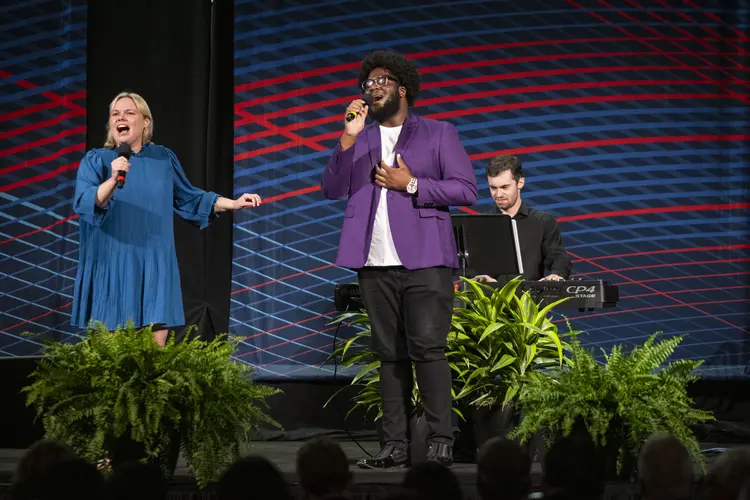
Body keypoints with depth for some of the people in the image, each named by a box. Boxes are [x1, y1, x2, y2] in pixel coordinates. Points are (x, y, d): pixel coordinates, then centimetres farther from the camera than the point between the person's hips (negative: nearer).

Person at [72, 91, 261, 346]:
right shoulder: (95, 160, -2)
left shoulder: (163, 159, 7)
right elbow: (83, 204, -18)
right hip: (111, 268, -2)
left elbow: (188, 198, 20)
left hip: (154, 268, 2)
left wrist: (234, 203, 14)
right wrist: (113, 180, -33)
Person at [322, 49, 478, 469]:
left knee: (427, 349, -11)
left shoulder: (439, 134, 6)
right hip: (376, 263, 4)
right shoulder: (360, 139, 17)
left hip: (424, 260, -4)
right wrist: (349, 139, -6)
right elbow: (333, 189, 5)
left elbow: (467, 189, -2)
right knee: (390, 355, 4)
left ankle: (441, 443, -7)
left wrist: (411, 185, -9)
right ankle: (395, 446, 5)